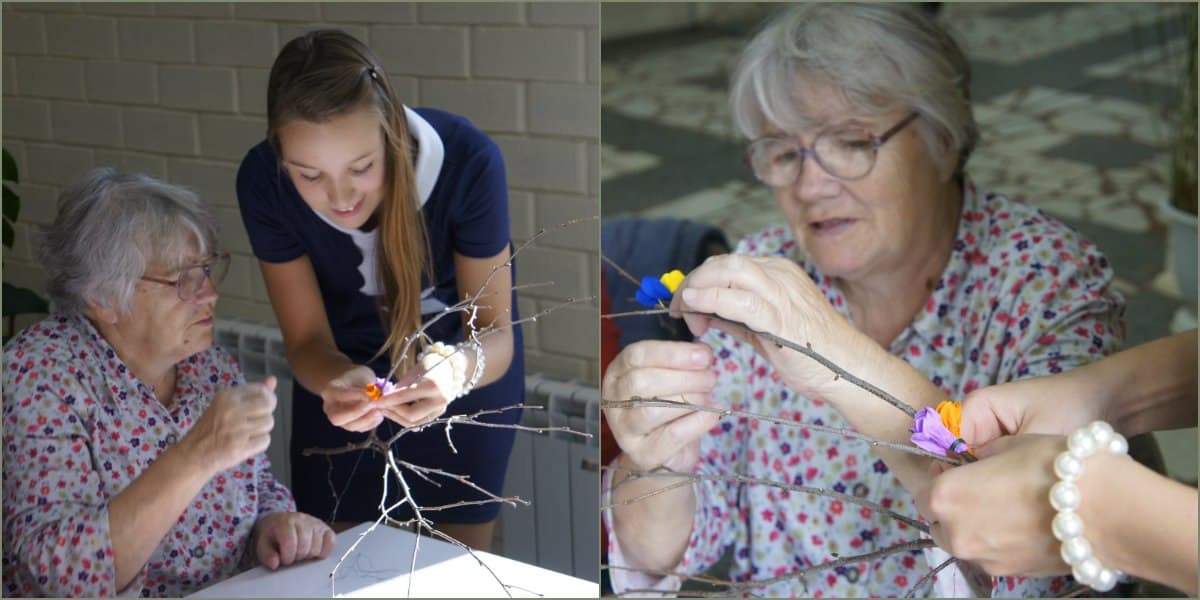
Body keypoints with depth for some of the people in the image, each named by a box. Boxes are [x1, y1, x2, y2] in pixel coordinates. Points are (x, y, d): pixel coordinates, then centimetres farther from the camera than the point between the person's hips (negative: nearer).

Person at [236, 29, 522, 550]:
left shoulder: (468, 161, -34)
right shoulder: (263, 181, -28)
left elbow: (495, 334, -27)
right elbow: (307, 340, -20)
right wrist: (338, 381, -44)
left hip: (463, 365, -1)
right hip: (345, 368, 1)